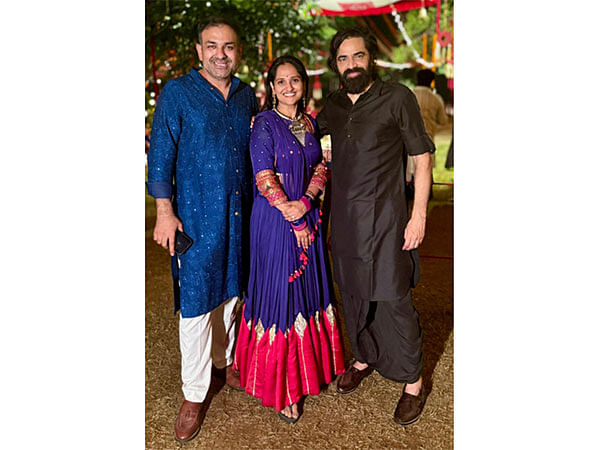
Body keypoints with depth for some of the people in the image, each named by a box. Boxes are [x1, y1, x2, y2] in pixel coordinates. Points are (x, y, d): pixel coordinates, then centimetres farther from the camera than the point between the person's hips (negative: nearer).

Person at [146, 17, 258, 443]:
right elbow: (161, 155, -5)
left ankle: (227, 362, 37)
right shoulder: (177, 93, -3)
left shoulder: (247, 96, 11)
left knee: (232, 292, 15)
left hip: (240, 214, 5)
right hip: (195, 215, -4)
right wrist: (164, 211, -11)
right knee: (196, 304, 0)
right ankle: (193, 396, 15)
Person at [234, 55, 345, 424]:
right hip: (275, 220, -6)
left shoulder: (309, 122, 11)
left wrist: (306, 202, -13)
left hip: (309, 215, 6)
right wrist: (294, 220, -14)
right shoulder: (264, 123, -7)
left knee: (309, 289, 14)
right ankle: (281, 386, 13)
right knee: (279, 293, 0)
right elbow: (264, 179, -13)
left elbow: (320, 168, 7)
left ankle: (311, 365, 33)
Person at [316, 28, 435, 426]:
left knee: (394, 301, -1)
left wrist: (419, 215, -11)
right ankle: (365, 358, 39)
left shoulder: (398, 98, -6)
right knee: (353, 295, 16)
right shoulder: (334, 105, 9)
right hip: (345, 218, 5)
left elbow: (422, 156, -6)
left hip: (385, 219, -5)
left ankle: (413, 382, 18)